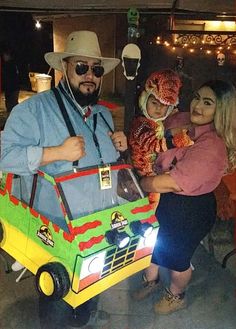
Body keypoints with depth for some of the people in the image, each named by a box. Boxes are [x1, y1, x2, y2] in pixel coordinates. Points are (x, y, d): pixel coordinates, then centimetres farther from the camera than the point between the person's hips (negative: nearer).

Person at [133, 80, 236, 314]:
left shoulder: (213, 147, -30)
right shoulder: (178, 121, -8)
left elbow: (171, 182, -32)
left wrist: (137, 183, -20)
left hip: (189, 211, -7)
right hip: (160, 200, 7)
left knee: (176, 256, 18)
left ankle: (176, 296, 51)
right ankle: (151, 280, 58)